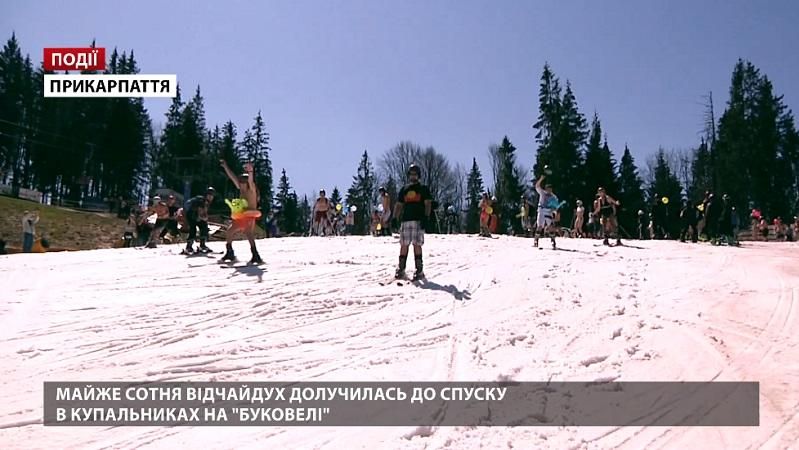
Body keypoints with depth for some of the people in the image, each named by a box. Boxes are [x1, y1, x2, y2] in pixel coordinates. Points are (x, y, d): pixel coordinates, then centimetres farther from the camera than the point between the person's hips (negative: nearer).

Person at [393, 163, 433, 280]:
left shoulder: (423, 189, 9)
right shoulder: (404, 189, 19)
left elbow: (428, 204, 2)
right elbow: (398, 205, 19)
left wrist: (426, 217, -11)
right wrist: (395, 218, 7)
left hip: (418, 220, -3)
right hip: (405, 220, 3)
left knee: (417, 244, -8)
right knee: (404, 245, 2)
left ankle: (419, 270, -4)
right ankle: (401, 269, 7)